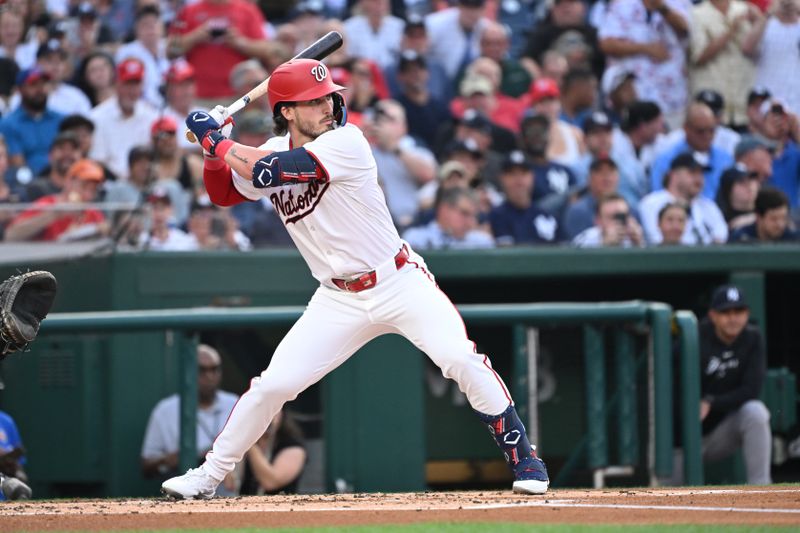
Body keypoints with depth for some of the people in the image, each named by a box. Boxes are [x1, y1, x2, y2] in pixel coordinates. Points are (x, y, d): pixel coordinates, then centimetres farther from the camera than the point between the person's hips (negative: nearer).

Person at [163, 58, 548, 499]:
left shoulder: (345, 142, -18)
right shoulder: (274, 152, 2)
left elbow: (267, 171, -26)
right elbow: (224, 193, 15)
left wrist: (219, 143, -12)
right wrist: (214, 149, -3)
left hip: (400, 284, -4)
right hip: (339, 300, 4)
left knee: (460, 359, -23)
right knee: (273, 384, -3)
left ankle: (523, 457, -8)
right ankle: (209, 475, 13)